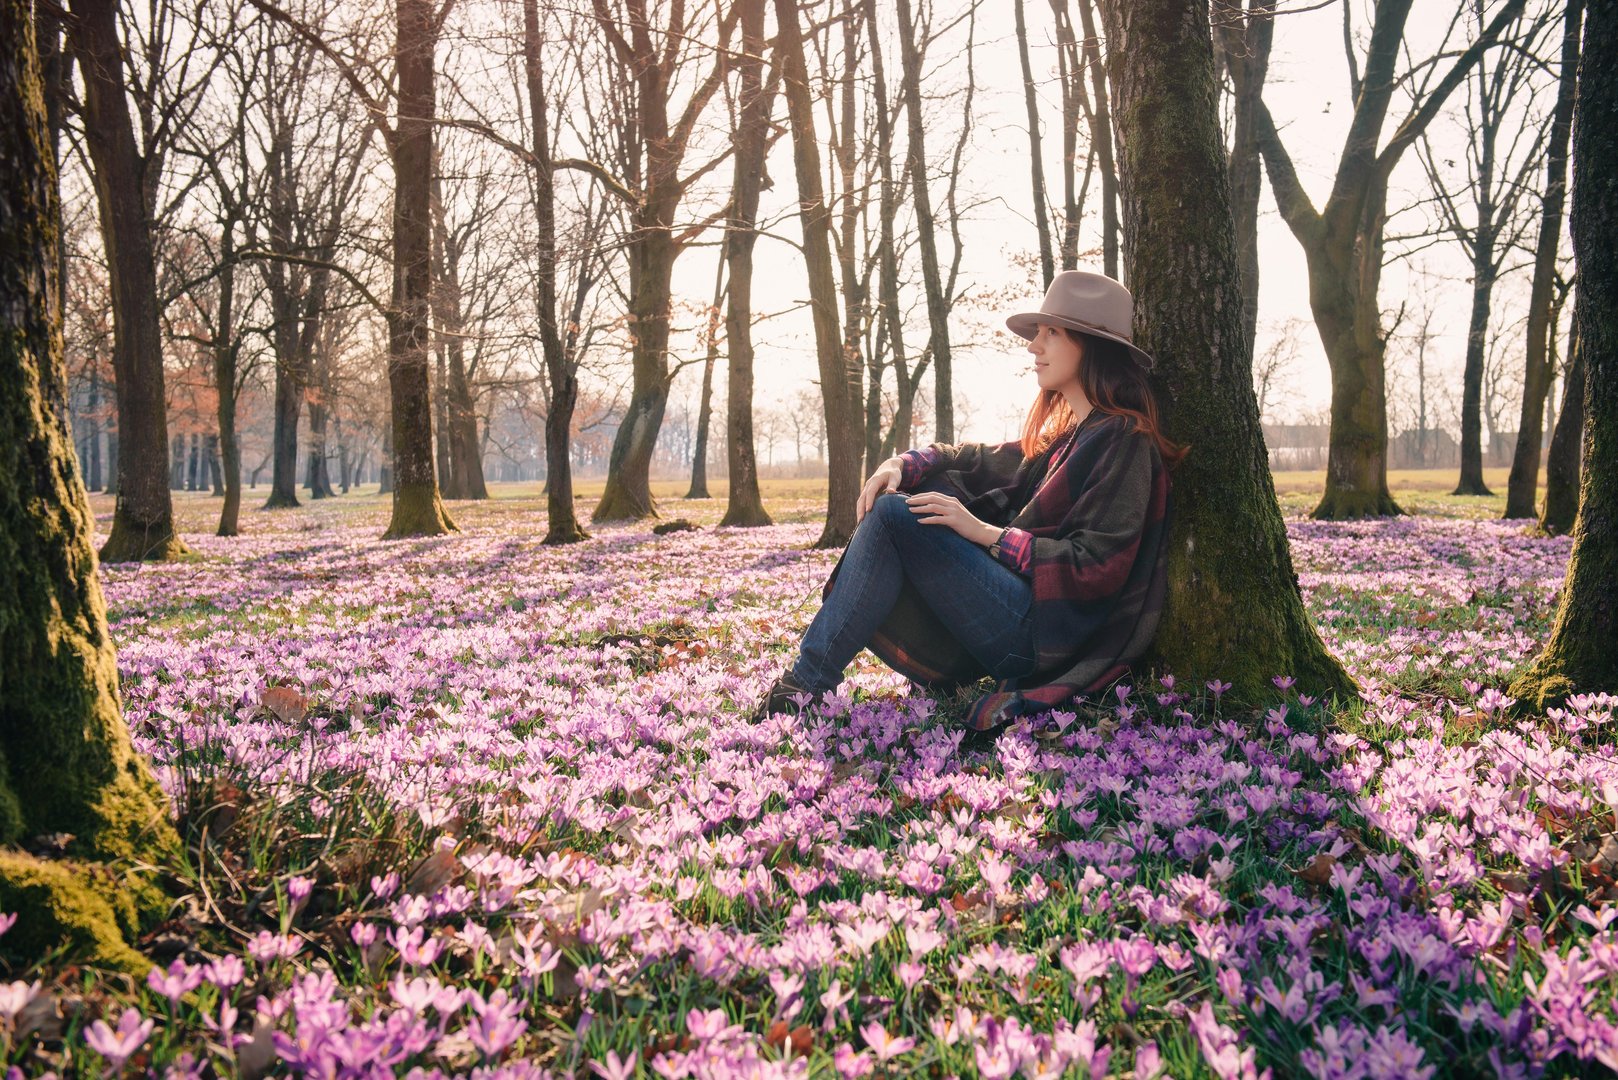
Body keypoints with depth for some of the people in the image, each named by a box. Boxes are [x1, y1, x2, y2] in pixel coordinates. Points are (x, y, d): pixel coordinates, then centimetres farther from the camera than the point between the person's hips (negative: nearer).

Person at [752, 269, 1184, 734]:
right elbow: (982, 460, 20)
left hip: (1044, 636, -10)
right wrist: (903, 464, -1)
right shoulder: (1064, 435, 19)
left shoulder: (1123, 442, -10)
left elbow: (1097, 566, -18)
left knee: (894, 515, -17)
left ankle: (808, 682, -15)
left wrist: (983, 531, -17)